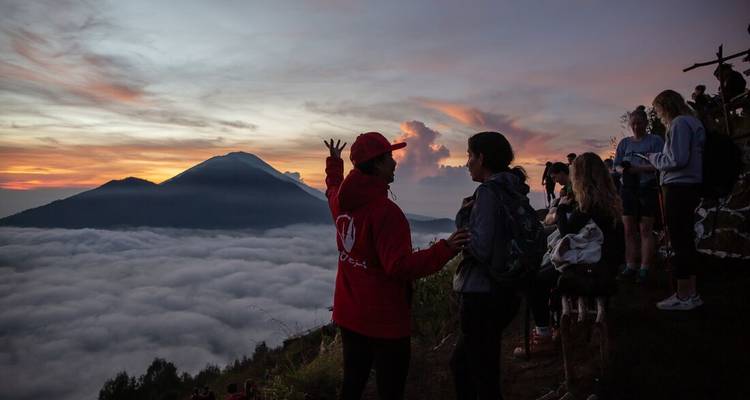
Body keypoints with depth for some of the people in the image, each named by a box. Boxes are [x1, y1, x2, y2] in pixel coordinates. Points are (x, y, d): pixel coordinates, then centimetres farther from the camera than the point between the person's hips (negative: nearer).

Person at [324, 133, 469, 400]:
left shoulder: (341, 200, 1)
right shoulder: (385, 211, -25)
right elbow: (401, 266, -30)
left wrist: (334, 162, 42)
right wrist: (444, 250, -35)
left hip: (348, 315, 8)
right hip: (385, 320, -8)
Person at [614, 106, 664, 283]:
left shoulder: (655, 140, 3)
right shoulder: (624, 142, 15)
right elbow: (617, 165, 12)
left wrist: (639, 168, -20)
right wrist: (624, 170, -11)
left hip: (648, 188, -4)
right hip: (628, 189, 4)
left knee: (645, 230, -4)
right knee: (629, 229, 1)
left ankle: (644, 269, -3)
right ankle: (630, 267, 4)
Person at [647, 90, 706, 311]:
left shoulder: (679, 123, -11)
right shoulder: (692, 122, 19)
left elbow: (678, 159, -18)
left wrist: (653, 158, -3)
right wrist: (658, 159, 16)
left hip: (678, 188, -10)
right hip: (690, 187, 10)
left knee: (679, 241, -5)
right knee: (686, 240, 13)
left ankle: (683, 296, 1)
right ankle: (691, 293, 20)